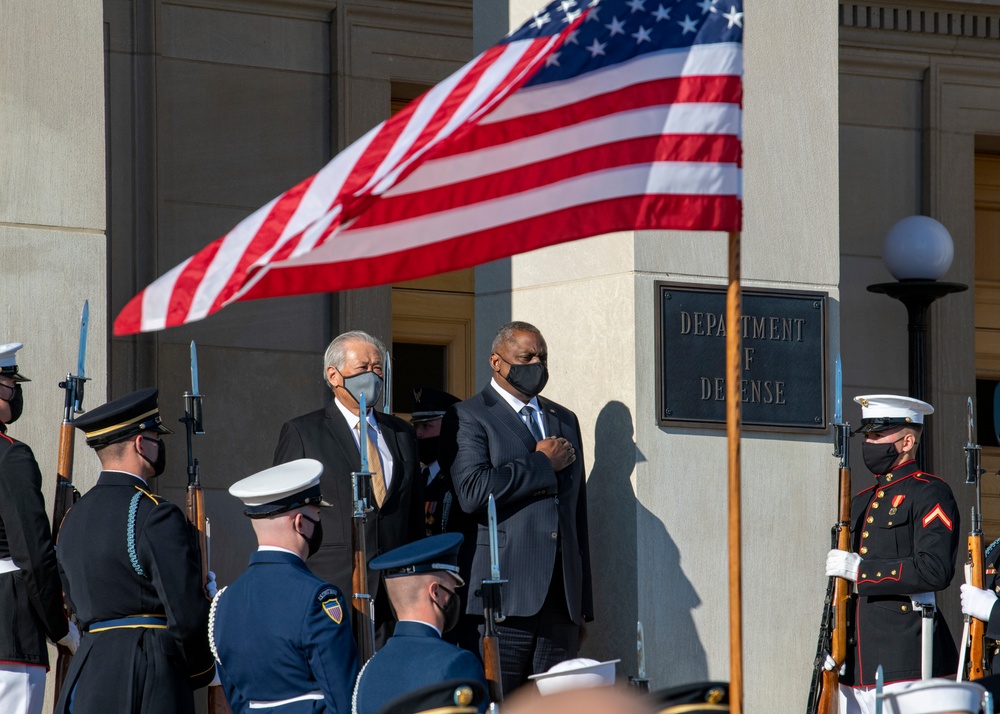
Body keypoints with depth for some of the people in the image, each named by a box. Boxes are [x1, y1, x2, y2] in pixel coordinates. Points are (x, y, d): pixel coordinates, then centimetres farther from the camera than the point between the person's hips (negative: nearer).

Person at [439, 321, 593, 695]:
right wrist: (542, 464, -6)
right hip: (505, 601, -6)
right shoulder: (468, 418, 1)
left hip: (561, 602, 6)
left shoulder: (564, 421, 22)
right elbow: (472, 492, -17)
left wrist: (583, 606, 20)